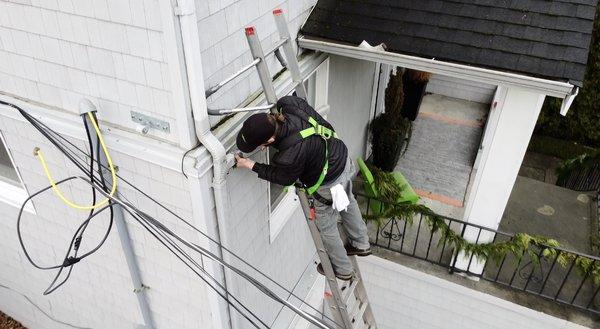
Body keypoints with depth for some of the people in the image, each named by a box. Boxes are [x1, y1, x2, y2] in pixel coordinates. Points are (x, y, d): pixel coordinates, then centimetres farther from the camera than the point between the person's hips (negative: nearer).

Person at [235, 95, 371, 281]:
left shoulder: (291, 155, -40)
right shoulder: (288, 105, -23)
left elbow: (284, 178, -15)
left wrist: (251, 166, -12)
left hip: (329, 185, -8)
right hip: (342, 158, 8)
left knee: (326, 228, 19)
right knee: (348, 204, 32)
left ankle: (342, 269, 44)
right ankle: (361, 245, 60)